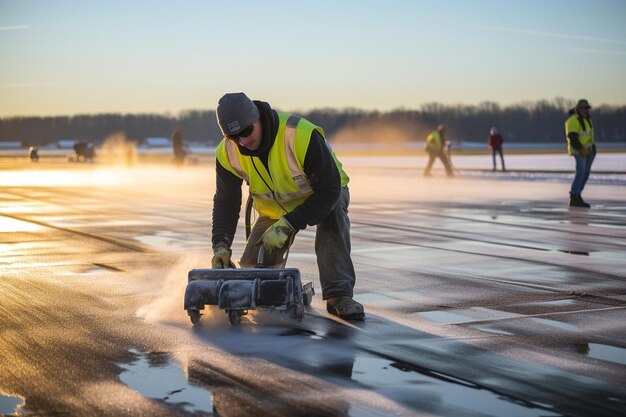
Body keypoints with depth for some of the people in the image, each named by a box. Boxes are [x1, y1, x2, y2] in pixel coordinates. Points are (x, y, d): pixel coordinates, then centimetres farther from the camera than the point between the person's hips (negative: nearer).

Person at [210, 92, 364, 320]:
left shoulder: (301, 136, -39)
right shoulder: (227, 153, -22)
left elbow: (329, 190, -36)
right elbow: (225, 203, -10)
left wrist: (286, 225, -39)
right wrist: (221, 245, -26)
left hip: (325, 193, -4)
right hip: (275, 207, 4)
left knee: (333, 212, -39)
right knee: (252, 267, -6)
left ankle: (339, 295, -33)